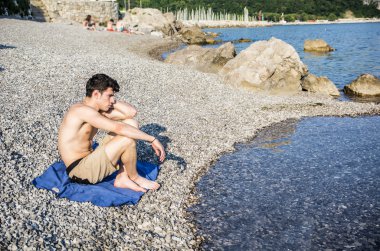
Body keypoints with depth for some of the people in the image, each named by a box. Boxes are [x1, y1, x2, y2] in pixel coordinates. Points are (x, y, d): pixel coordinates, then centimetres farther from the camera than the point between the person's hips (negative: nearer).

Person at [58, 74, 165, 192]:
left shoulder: (98, 110, 8)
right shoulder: (82, 110, -21)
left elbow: (131, 112, 4)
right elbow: (118, 127, -30)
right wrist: (152, 139, -27)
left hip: (89, 160, 9)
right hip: (80, 172, -9)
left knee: (131, 124, 2)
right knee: (128, 137, -24)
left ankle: (122, 178, 0)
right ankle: (134, 178, 3)